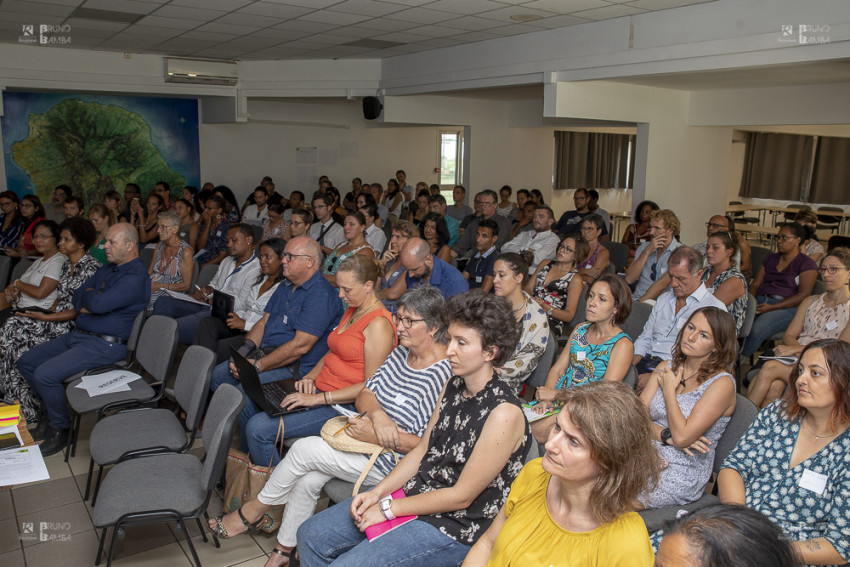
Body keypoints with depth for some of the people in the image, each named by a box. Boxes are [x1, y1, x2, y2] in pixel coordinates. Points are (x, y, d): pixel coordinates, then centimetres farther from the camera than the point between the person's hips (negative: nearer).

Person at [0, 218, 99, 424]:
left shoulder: (91, 268, -13)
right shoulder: (66, 263, 16)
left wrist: (46, 317, -18)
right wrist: (48, 310, 3)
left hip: (72, 325, -8)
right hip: (55, 317, 8)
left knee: (17, 337, -20)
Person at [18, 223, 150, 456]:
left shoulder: (135, 277, -18)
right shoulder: (107, 269, 15)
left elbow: (99, 303, -28)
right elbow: (78, 297, 15)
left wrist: (90, 295, -5)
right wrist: (90, 303, -8)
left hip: (104, 345, -10)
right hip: (77, 334, 10)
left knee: (45, 374, -21)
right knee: (26, 362, 10)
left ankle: (60, 429, 2)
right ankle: (52, 413, 22)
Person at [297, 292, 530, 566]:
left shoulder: (504, 414, -24)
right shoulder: (453, 386, 3)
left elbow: (462, 496, -20)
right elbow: (422, 450, 9)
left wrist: (389, 508, -14)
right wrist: (377, 493, -3)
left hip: (454, 526, -8)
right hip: (414, 491, 8)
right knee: (311, 535, 5)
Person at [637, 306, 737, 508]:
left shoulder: (722, 383, -9)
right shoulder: (666, 368, 9)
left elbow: (682, 437, -19)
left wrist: (669, 389, -7)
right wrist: (666, 435, -16)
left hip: (679, 475, -5)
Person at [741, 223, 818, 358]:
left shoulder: (807, 264, 5)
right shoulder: (771, 259, 24)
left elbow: (803, 295, -6)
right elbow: (755, 284, 19)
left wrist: (772, 307, -15)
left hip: (787, 307, -5)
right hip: (760, 301, 5)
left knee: (757, 329, -35)